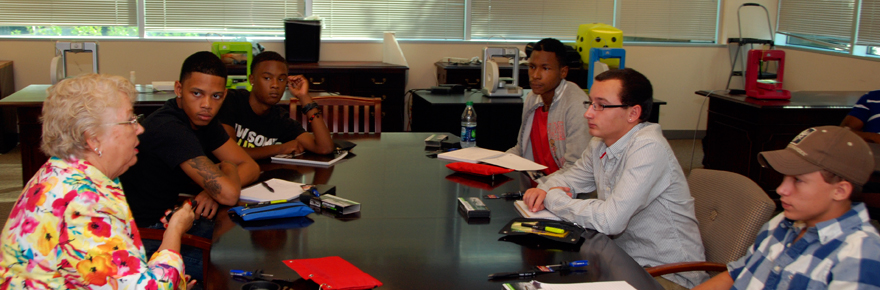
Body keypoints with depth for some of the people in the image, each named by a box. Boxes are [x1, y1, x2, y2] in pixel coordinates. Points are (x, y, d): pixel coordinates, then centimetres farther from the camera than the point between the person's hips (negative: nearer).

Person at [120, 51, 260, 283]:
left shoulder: (202, 119, 4)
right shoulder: (169, 129, -27)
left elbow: (251, 167, 6)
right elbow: (229, 194, -34)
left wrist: (215, 191, -15)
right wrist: (228, 169, -9)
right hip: (149, 236, -9)